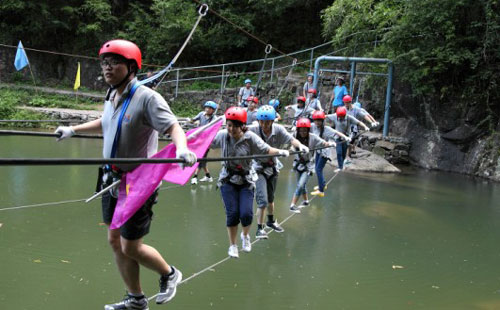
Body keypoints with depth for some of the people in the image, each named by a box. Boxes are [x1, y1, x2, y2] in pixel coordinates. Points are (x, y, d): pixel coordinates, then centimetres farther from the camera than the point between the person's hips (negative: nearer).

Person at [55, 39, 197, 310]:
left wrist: (181, 148, -48)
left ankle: (169, 274, 28)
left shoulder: (147, 98, -17)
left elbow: (173, 126, -28)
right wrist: (73, 129, 32)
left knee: (131, 248, -2)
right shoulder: (112, 97, 7)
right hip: (113, 180, 8)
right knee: (115, 241, 13)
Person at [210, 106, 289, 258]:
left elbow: (267, 150, -16)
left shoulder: (250, 138, -16)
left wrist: (280, 152, -32)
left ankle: (245, 236, 27)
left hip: (246, 180, -1)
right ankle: (232, 245, 17)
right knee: (232, 214, -5)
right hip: (228, 180, 1)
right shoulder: (223, 135, -10)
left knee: (246, 214, -9)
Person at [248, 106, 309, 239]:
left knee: (270, 197, 22)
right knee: (262, 200, -12)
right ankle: (259, 229, 1)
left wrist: (300, 145, -46)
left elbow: (290, 139, -27)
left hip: (272, 166, 4)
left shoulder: (278, 130, -14)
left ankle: (271, 221, 44)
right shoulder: (253, 130, -20)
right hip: (258, 168, -4)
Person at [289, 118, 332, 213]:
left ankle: (293, 205, -6)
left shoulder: (312, 137, -16)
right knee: (301, 185, 19)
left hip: (308, 165, -3)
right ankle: (306, 201, 44)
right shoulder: (295, 136, -12)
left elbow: (324, 143, -15)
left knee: (300, 185, -13)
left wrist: (330, 144, -35)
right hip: (298, 163, 3)